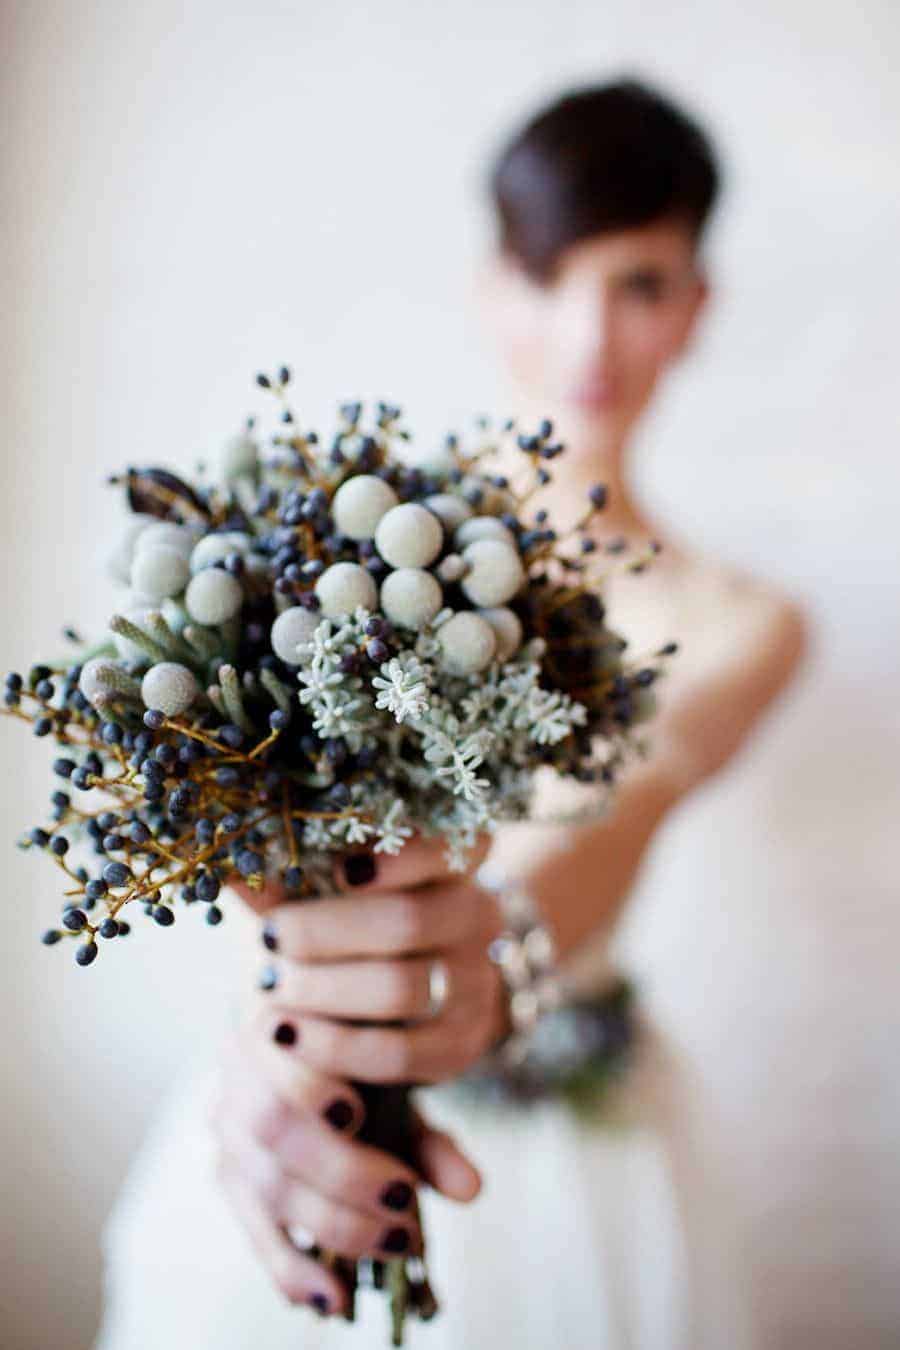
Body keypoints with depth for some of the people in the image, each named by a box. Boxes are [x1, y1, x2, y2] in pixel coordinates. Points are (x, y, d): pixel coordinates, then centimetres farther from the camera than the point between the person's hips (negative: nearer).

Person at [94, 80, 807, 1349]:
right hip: (298, 1141, 0)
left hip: (570, 1149, 1)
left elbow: (622, 811, -26)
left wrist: (496, 971, -47)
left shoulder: (738, 624, -5)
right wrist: (291, 1006, -44)